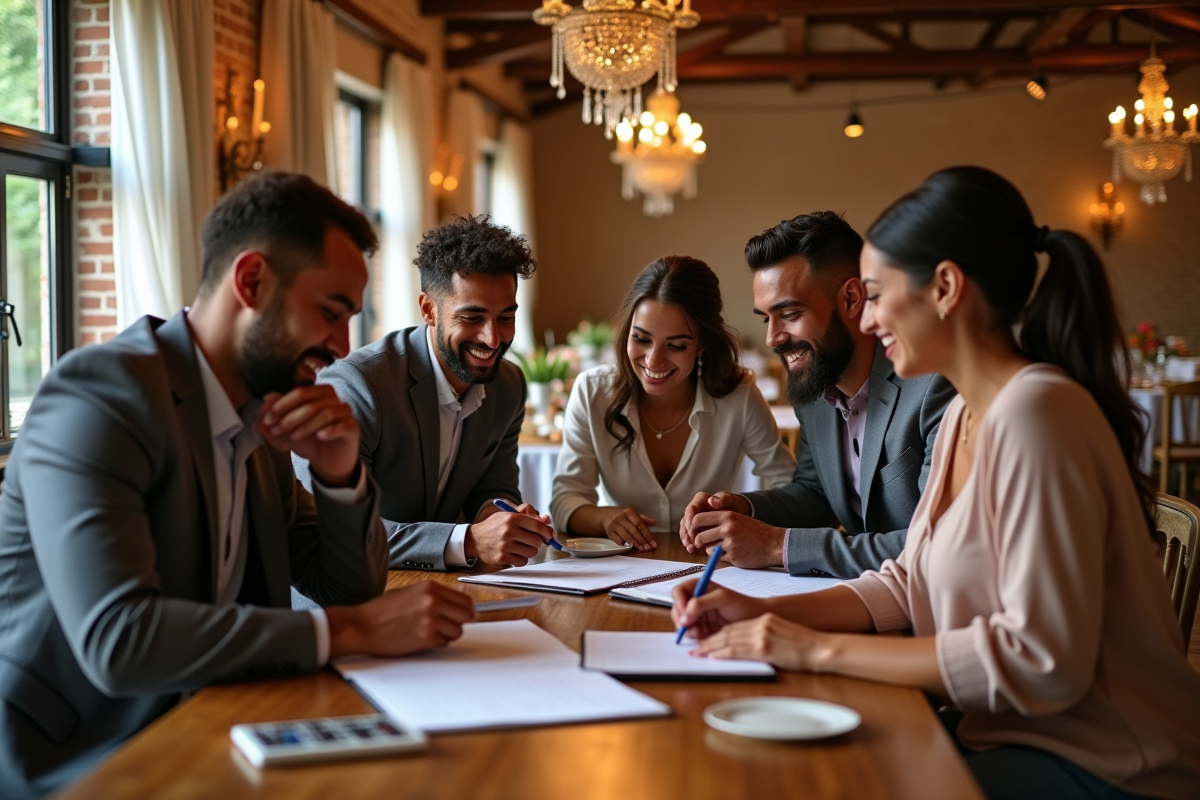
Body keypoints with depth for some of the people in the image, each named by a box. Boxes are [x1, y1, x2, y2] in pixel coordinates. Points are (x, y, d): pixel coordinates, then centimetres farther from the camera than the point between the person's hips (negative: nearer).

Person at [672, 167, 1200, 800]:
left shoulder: (1035, 413, -22)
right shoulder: (963, 415, 9)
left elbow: (1042, 658, -26)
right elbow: (910, 582, 12)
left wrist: (821, 649, -21)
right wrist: (762, 614, -3)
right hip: (1008, 736, 8)